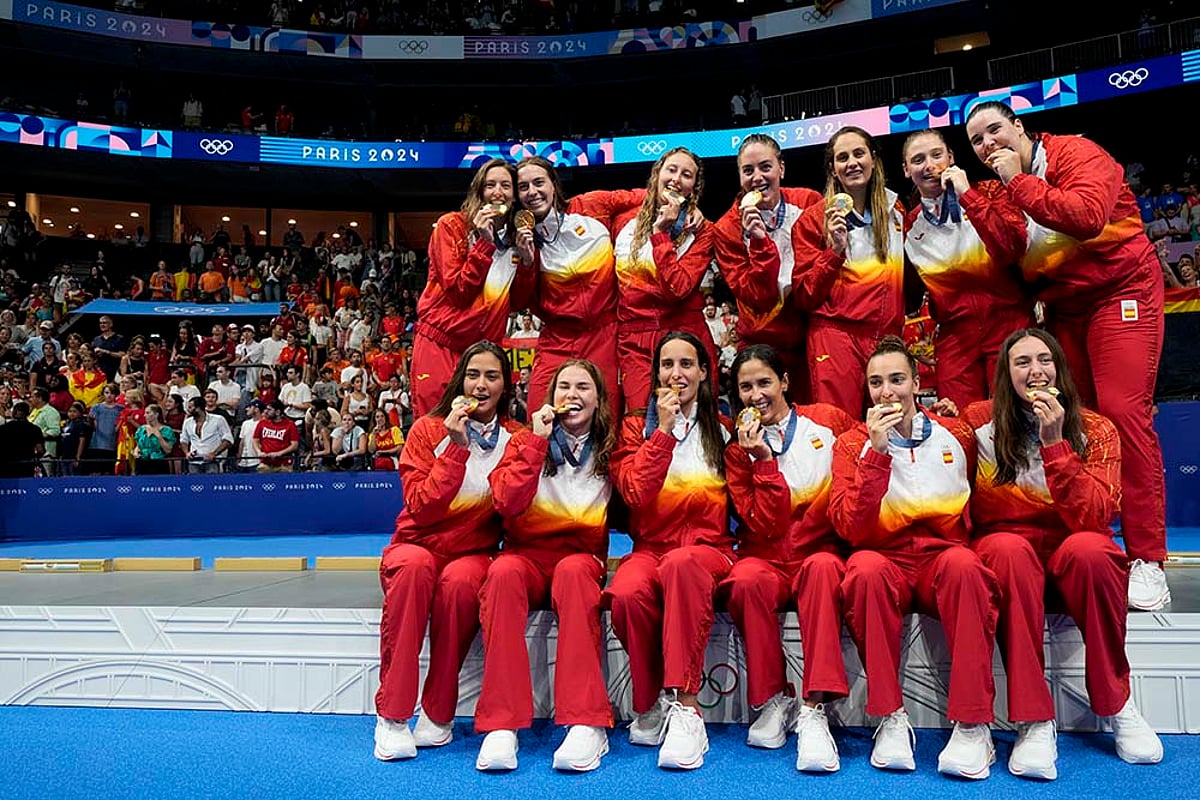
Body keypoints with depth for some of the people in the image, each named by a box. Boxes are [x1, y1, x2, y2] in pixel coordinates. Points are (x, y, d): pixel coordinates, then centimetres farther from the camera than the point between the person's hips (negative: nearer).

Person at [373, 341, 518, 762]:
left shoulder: (514, 438, 4)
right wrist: (456, 447, -19)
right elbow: (421, 508, -13)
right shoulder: (428, 430, -1)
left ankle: (439, 713, -18)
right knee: (413, 564, -36)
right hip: (418, 545, 0)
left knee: (460, 579, -35)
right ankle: (391, 715, -30)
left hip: (474, 552, 1)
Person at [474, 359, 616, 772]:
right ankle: (501, 724, -35)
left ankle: (586, 723, -38)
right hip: (527, 556, 0)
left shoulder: (611, 448, 9)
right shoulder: (526, 439, 7)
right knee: (503, 572, -35)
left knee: (573, 570, -36)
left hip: (581, 558, 0)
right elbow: (507, 502, -10)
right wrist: (536, 441, -12)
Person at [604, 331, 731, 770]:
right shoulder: (636, 428, 12)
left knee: (681, 563, -39)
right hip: (650, 548, 1)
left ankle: (684, 708, -36)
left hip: (708, 550, 0)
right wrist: (664, 430, -8)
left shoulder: (723, 429, 14)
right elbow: (636, 494, -6)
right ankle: (652, 704, -12)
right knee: (626, 593, -35)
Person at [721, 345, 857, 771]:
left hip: (824, 549, 0)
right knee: (747, 580, -34)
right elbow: (766, 527, -6)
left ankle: (813, 710, -35)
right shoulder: (739, 449, 5)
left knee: (822, 567, -36)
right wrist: (764, 459, -14)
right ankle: (773, 701, -16)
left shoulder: (829, 421, 6)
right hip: (768, 557, 1)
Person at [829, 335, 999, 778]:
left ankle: (972, 726, -29)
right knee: (866, 569, -35)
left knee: (964, 565, -33)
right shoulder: (852, 444, 3)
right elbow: (852, 530, -11)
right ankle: (891, 721, -26)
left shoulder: (956, 435, 9)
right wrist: (877, 451, -17)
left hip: (944, 559, 1)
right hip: (886, 562, -1)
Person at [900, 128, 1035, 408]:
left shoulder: (989, 192, 3)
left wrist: (967, 195, -14)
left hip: (1008, 323, -2)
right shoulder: (909, 225, 10)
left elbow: (1012, 249, -16)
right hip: (954, 335, 2)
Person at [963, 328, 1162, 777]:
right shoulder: (979, 421, -1)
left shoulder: (1095, 431, -3)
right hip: (1005, 557, 0)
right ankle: (1034, 722, -33)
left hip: (1074, 559, 1)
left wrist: (1054, 443, -24)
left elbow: (1093, 518, -16)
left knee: (1087, 548, -35)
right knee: (1009, 548, -36)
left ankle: (1116, 703, -15)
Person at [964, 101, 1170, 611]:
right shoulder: (1001, 190, 12)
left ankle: (1147, 562, -13)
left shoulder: (1076, 154, -6)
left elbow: (1087, 215, -25)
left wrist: (1019, 182, -17)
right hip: (1063, 309, 6)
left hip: (1119, 292, -6)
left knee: (1122, 411, -17)